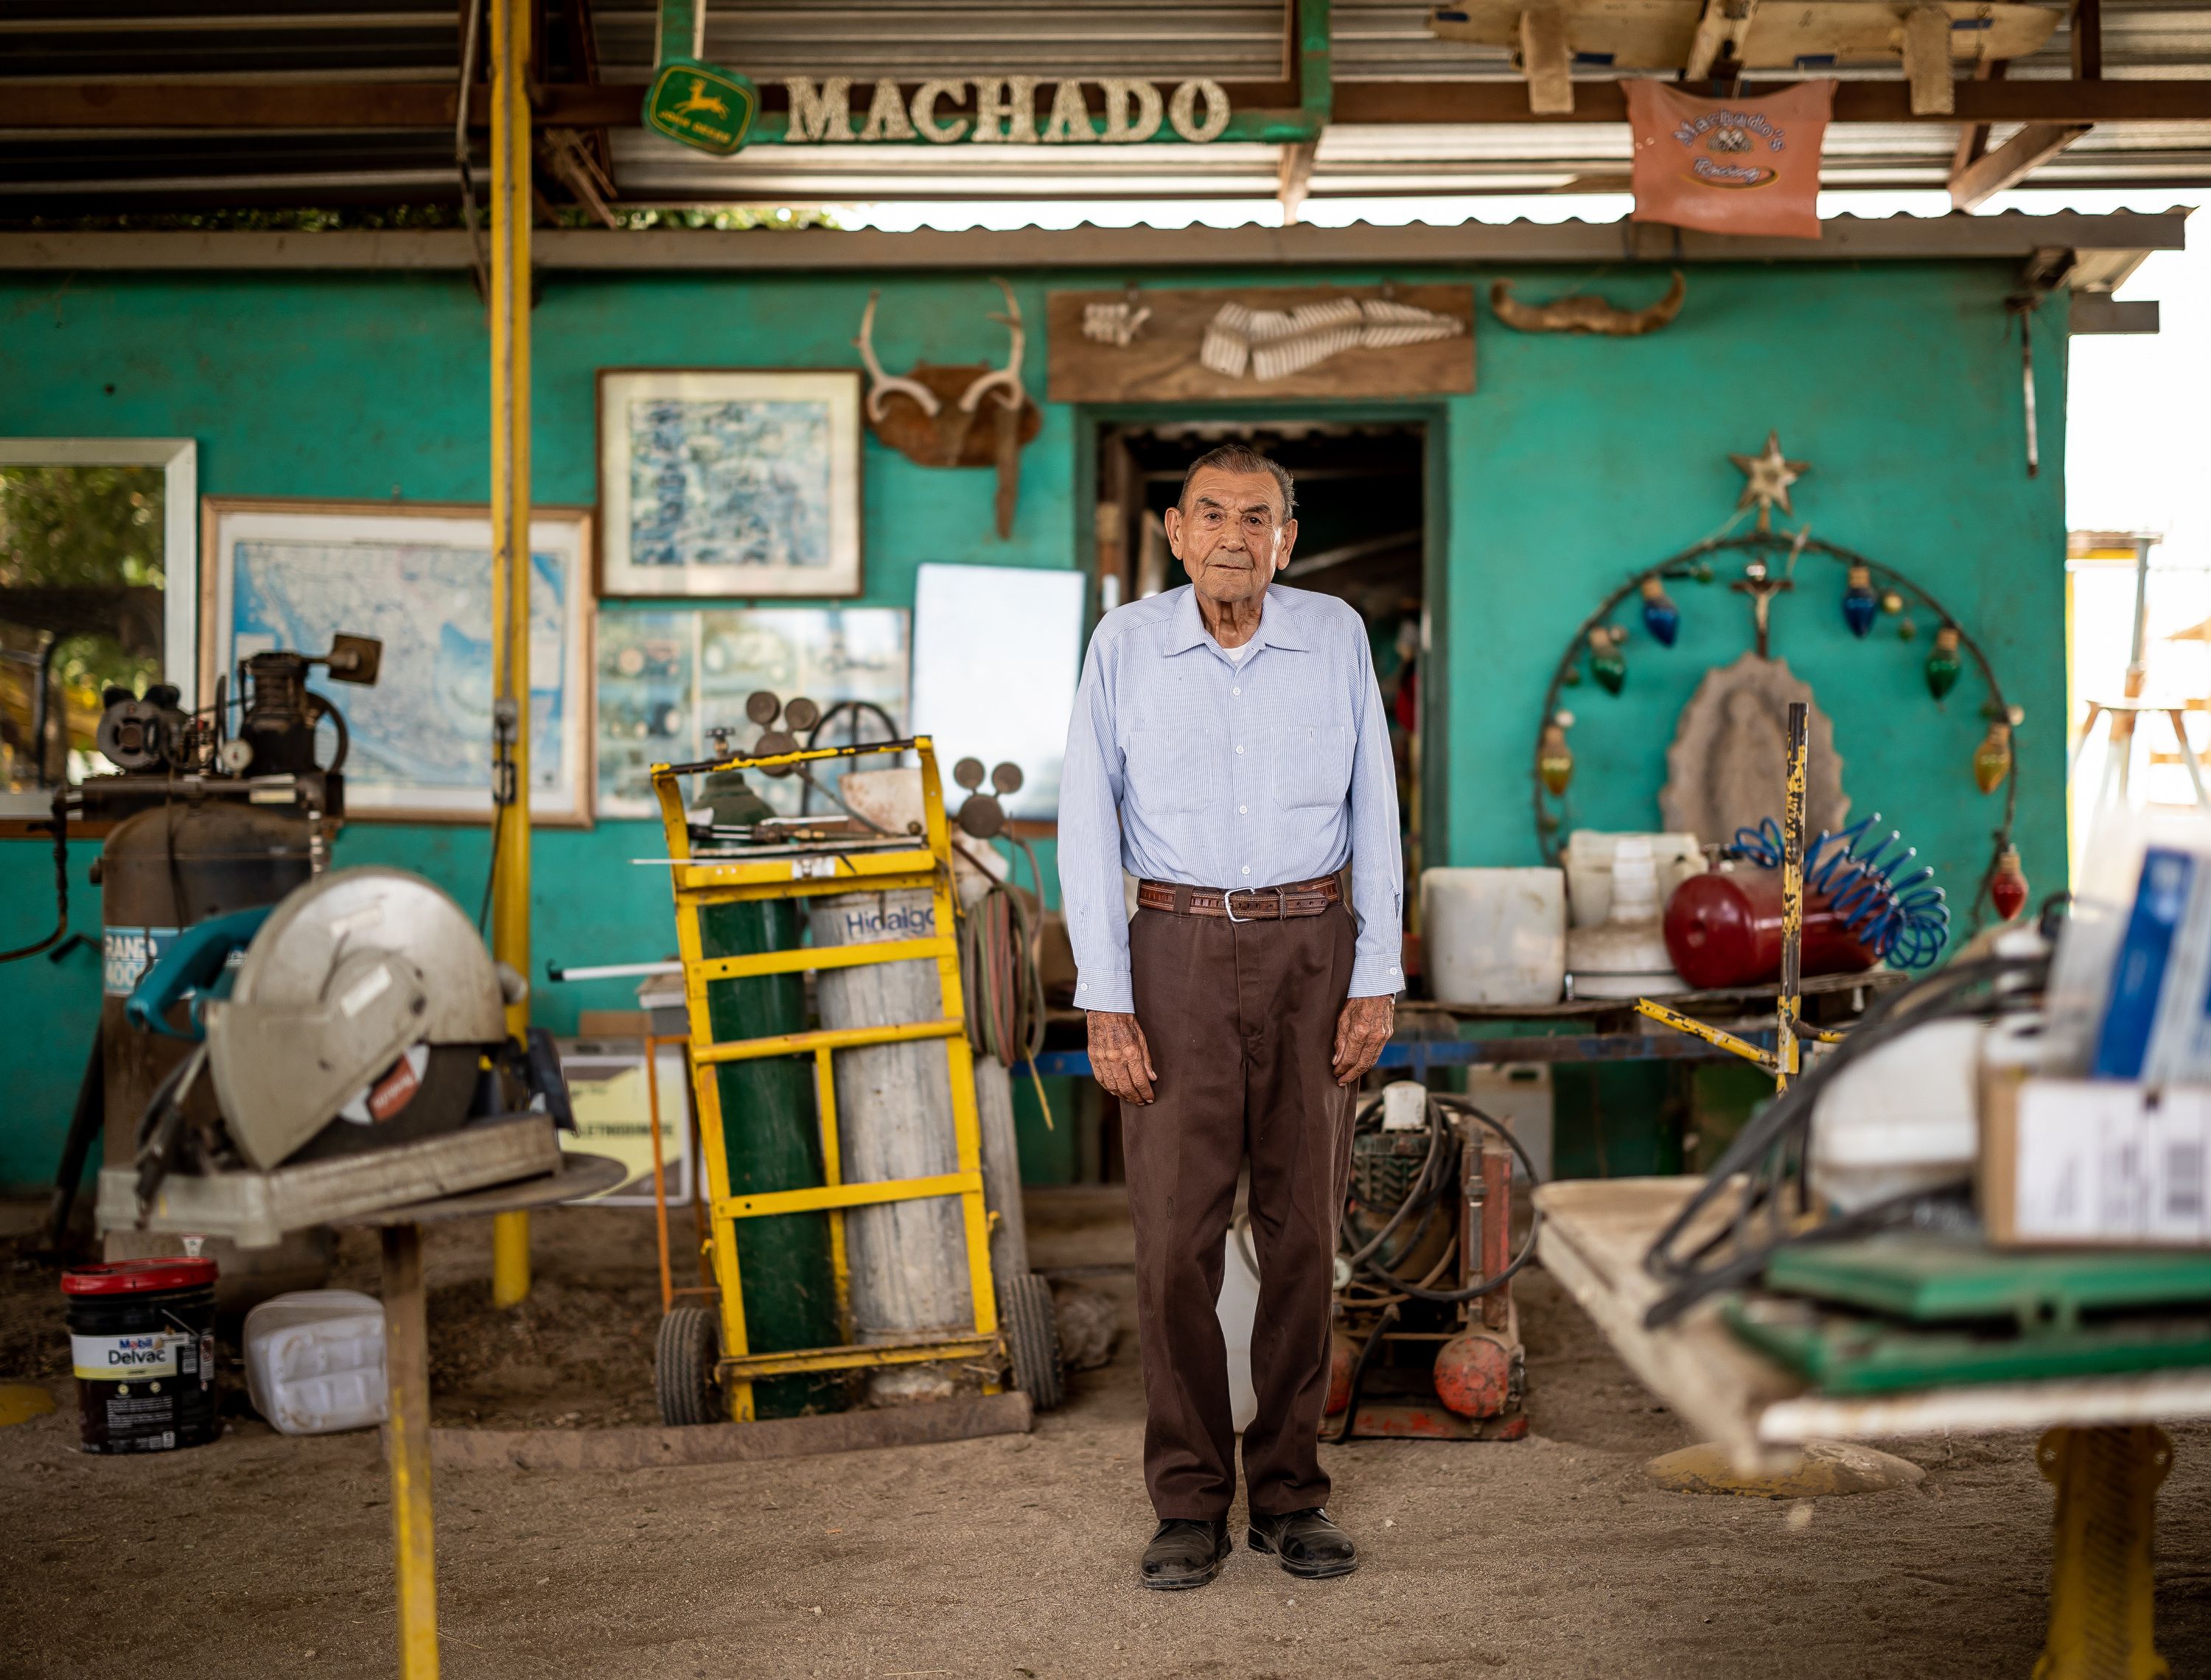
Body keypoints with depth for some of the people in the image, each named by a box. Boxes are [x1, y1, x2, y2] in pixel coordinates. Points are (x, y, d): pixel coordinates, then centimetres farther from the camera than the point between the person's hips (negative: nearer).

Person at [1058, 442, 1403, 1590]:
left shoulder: (1334, 635, 1)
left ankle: (1289, 1492, 15)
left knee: (1302, 1227, 4)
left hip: (1312, 953, 1)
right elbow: (1088, 826, -3)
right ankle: (1190, 1504, 8)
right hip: (1179, 955, -1)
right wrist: (1105, 1005, -9)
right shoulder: (1126, 644, -2)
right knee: (1177, 1234, -3)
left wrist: (1377, 980, -2)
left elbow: (1373, 814, 4)